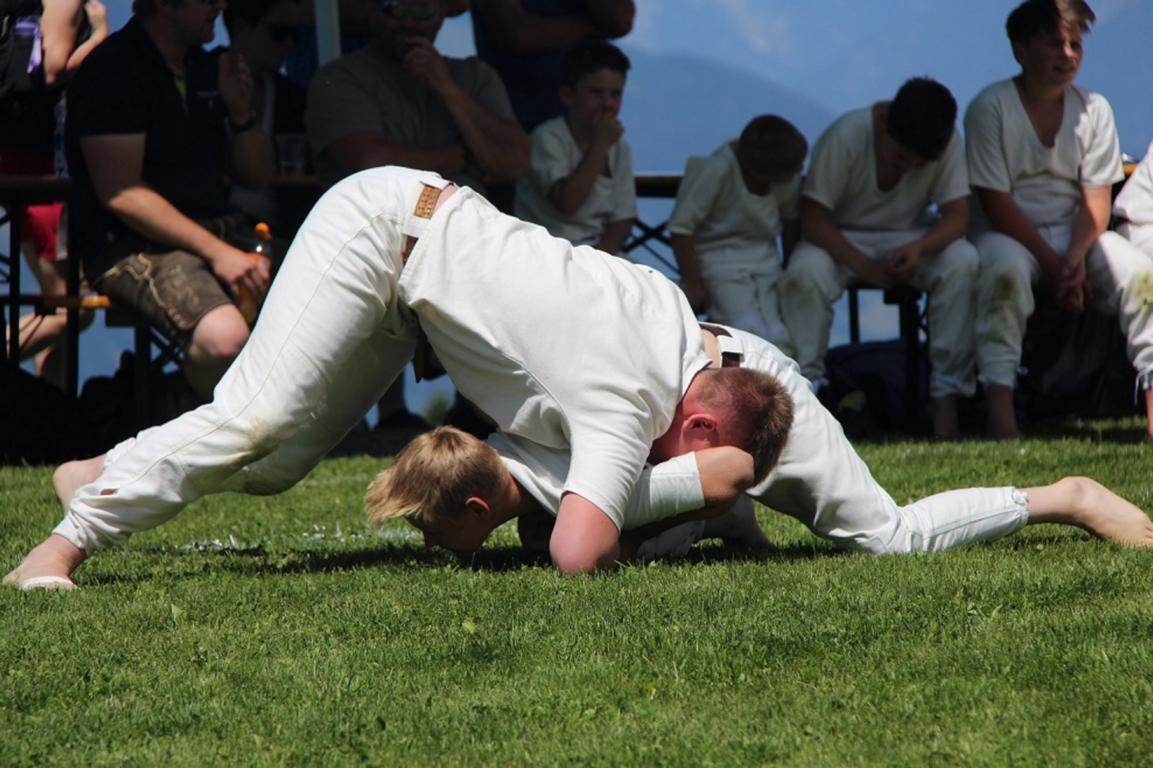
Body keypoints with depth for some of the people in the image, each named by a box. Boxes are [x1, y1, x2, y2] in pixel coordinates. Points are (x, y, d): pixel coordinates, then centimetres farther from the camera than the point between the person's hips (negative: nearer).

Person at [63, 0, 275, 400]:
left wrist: (241, 113, 1)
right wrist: (216, 252, -23)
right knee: (224, 335, -36)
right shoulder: (111, 69, -8)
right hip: (130, 244, -8)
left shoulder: (206, 68, 17)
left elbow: (256, 175, 23)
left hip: (218, 229, 8)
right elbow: (120, 192, -17)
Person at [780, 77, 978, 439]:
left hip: (910, 240, 2)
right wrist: (864, 266, -34)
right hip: (841, 240, -2)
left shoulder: (946, 142, -16)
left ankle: (946, 395, -21)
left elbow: (956, 214, -15)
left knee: (963, 262, -29)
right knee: (805, 271, -36)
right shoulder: (846, 136, -24)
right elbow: (812, 218, -23)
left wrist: (920, 247, -37)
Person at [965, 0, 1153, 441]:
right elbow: (996, 205, -12)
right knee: (1005, 269, -38)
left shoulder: (1093, 109, 4)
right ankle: (999, 404, -44)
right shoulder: (990, 108, -8)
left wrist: (1075, 258, -19)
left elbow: (1096, 200, 0)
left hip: (1076, 234, 4)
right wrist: (1052, 265, -18)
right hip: (1010, 233, -4)